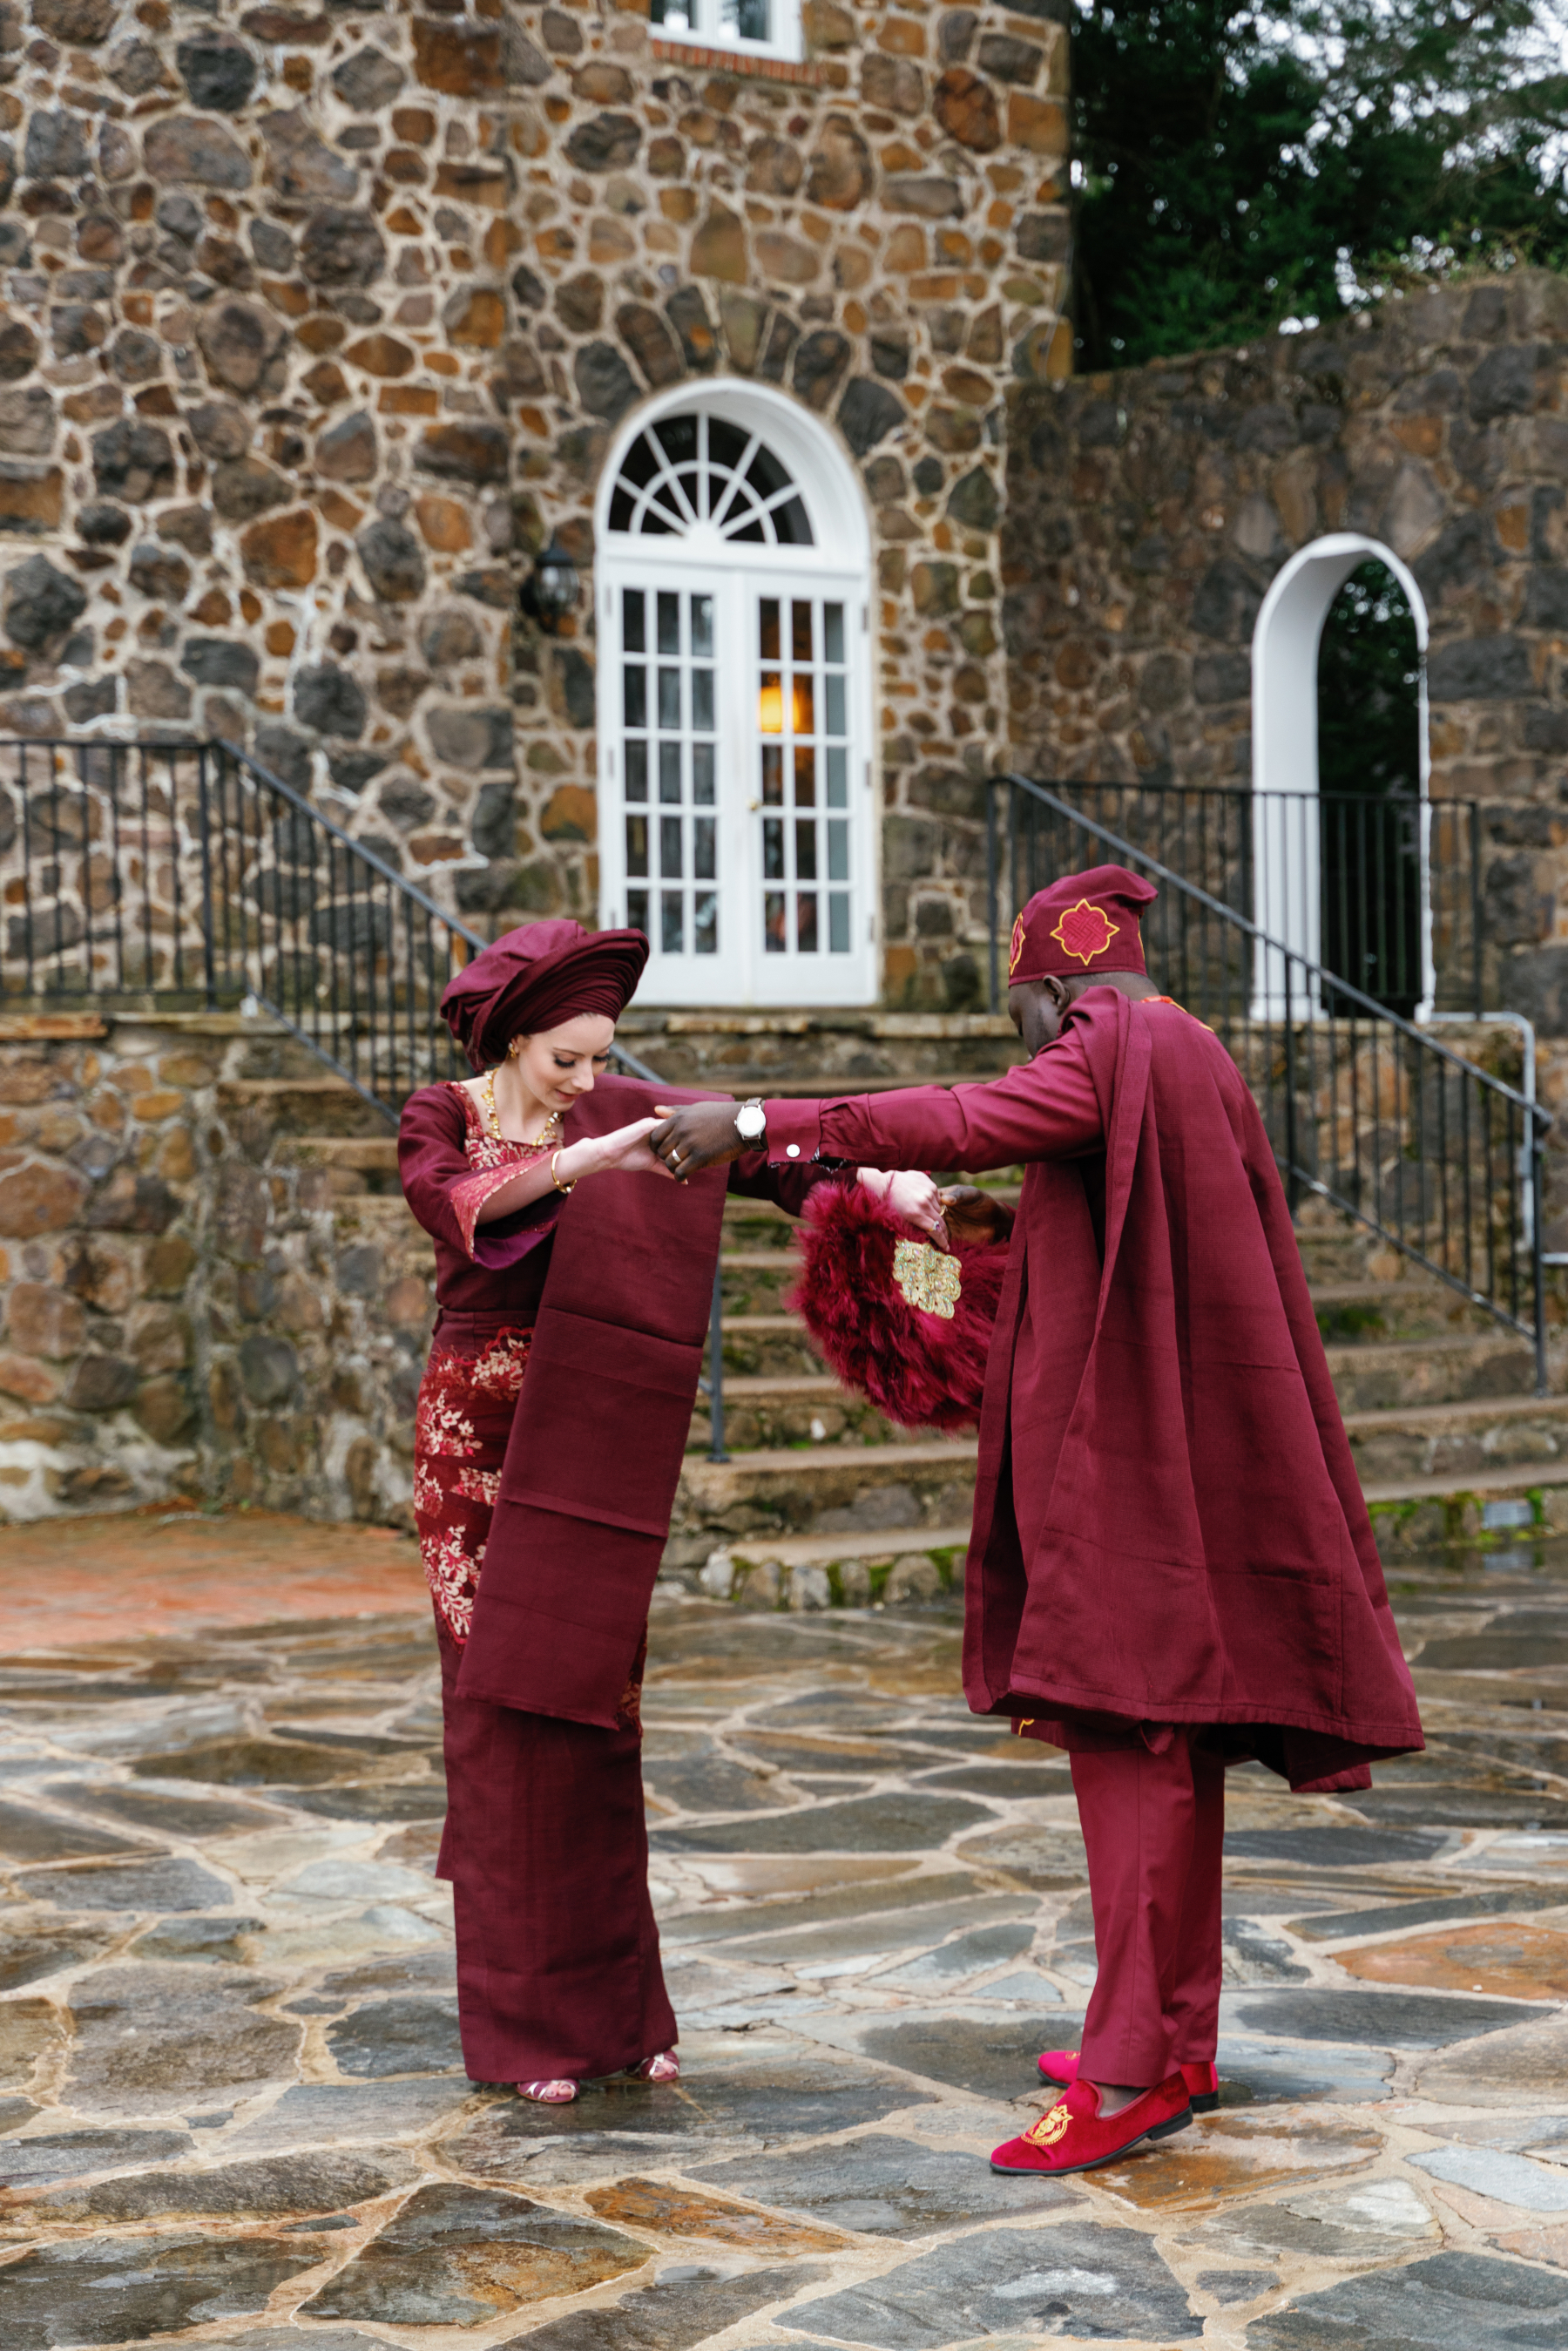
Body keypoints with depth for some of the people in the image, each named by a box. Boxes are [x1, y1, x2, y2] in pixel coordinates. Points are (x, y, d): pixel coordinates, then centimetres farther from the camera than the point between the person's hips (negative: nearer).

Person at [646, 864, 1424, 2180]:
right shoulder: (1198, 1062, 18)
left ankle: (1134, 2071, -10)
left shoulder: (1112, 1054, -11)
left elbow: (963, 1126, -28)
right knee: (1171, 1742, 12)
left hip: (1123, 1453, -10)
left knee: (1127, 1731, -10)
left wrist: (762, 1121, -30)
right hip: (1188, 1452, 10)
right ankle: (1179, 2041, 18)